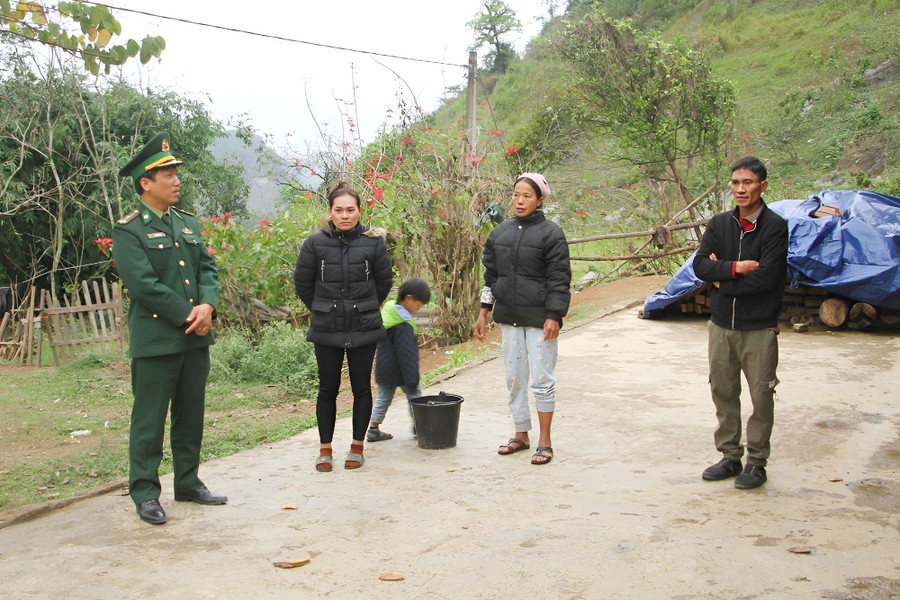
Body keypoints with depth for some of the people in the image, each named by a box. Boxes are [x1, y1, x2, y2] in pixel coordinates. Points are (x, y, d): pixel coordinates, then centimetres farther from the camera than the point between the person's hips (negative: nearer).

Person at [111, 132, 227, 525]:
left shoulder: (188, 223, 13)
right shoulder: (128, 231, -8)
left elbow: (208, 269, 9)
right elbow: (144, 285, -16)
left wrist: (208, 306, -10)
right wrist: (187, 316, -15)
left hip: (195, 338, 7)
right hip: (155, 340, -6)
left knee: (191, 416, 14)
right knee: (149, 420, 3)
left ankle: (188, 484, 26)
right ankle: (145, 493, 13)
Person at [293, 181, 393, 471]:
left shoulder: (373, 242, -4)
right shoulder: (315, 243, -5)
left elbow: (384, 281, 9)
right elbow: (302, 283, 6)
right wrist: (323, 309, 12)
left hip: (364, 328, 0)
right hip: (326, 329, 0)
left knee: (361, 387, 7)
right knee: (328, 388, 6)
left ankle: (357, 446, 20)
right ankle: (325, 448, 19)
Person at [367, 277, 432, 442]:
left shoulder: (388, 311, 4)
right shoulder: (403, 326, -26)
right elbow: (407, 355, -25)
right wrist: (412, 379, -20)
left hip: (383, 371, 8)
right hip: (399, 372, -8)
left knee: (383, 397, 17)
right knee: (414, 394, 11)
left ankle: (373, 429, 18)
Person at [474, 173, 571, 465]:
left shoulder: (551, 233, -6)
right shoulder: (500, 232, 10)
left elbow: (559, 279, -8)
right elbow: (491, 274, 15)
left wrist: (553, 317, -14)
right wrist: (483, 313, 12)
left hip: (540, 318, -5)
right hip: (510, 317, 5)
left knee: (542, 379, -2)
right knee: (514, 378, 11)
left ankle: (544, 441, 10)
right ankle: (521, 435, 24)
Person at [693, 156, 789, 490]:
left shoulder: (775, 227, -7)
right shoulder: (719, 224, 7)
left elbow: (766, 277, -17)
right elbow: (700, 264, -4)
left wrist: (722, 279, -8)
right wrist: (735, 268, -18)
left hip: (759, 328, -4)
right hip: (721, 325, 5)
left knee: (761, 397, 3)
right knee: (723, 393, 11)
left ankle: (756, 462, 16)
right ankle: (730, 456, 24)